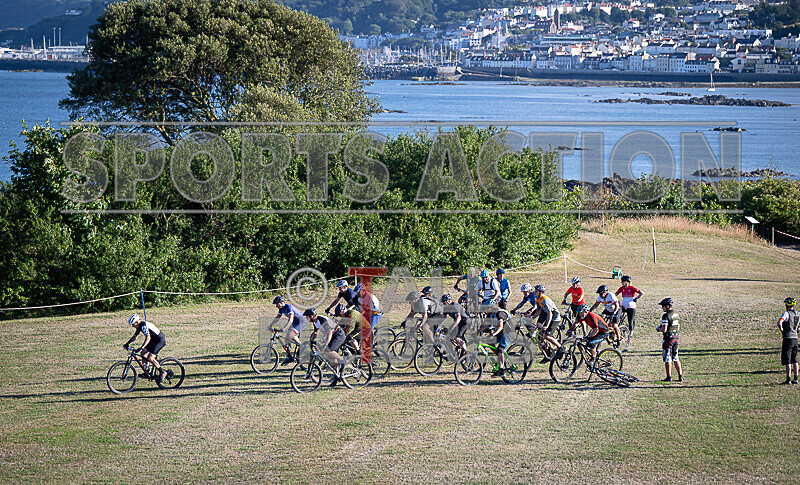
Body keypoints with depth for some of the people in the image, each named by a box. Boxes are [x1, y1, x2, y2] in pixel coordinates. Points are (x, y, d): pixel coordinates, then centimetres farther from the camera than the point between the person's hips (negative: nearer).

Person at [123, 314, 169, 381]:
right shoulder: (139, 326, 7)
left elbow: (148, 338, -33)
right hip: (154, 340, 10)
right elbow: (134, 336, 18)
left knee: (150, 358, -17)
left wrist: (141, 348, -40)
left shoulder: (143, 325, -23)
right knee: (143, 353, 8)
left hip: (161, 340, -10)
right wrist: (127, 344, 8)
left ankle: (162, 373, -7)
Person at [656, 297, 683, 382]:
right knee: (675, 358, 14)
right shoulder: (676, 314, 8)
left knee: (667, 358, 3)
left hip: (668, 338, -8)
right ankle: (680, 376, 11)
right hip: (676, 337, 8)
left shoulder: (666, 316, -18)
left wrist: (658, 329, -2)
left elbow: (664, 330, -22)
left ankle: (669, 377, 6)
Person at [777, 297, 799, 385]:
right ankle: (795, 378, 15)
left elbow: (779, 322, -27)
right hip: (795, 338, 6)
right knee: (794, 360, 14)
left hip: (788, 338, -6)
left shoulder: (787, 313, -13)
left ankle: (788, 379, -4)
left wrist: (781, 330, -11)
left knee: (787, 361, -3)